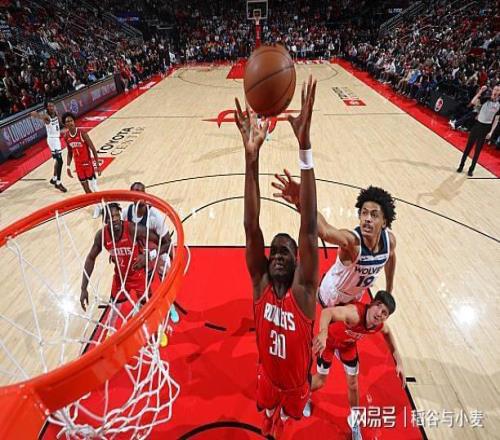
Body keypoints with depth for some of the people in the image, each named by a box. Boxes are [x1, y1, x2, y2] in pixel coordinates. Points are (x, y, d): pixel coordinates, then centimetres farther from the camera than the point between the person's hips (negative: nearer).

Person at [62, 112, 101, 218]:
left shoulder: (82, 133, -16)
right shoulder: (66, 136, 0)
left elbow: (93, 150, -14)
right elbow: (70, 153, 13)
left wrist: (97, 166, -17)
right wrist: (68, 167, 8)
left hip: (88, 164, -5)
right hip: (78, 166, 6)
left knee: (94, 186, -2)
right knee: (85, 188, 11)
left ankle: (98, 207, 14)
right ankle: (97, 206, 24)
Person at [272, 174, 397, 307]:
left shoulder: (389, 240, -24)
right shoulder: (351, 239, -43)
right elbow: (324, 230, -67)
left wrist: (389, 290, 14)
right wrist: (300, 202, -88)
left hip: (356, 294, 5)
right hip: (333, 293, -5)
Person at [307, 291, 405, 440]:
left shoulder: (380, 326, -23)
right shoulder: (355, 313, -46)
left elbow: (388, 333, 3)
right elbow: (327, 311, -63)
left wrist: (399, 362, 0)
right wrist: (323, 332, -83)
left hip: (348, 345, 5)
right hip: (329, 340, -4)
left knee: (353, 384, 13)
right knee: (320, 381, 10)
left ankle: (354, 419, 42)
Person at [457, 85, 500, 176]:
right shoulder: (485, 98, -2)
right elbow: (473, 102, -21)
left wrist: (491, 132, -7)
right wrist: (480, 91, -23)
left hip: (486, 128, 0)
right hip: (477, 124, 0)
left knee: (478, 150, 5)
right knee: (468, 146, 3)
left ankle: (471, 169, 13)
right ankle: (461, 165, 15)